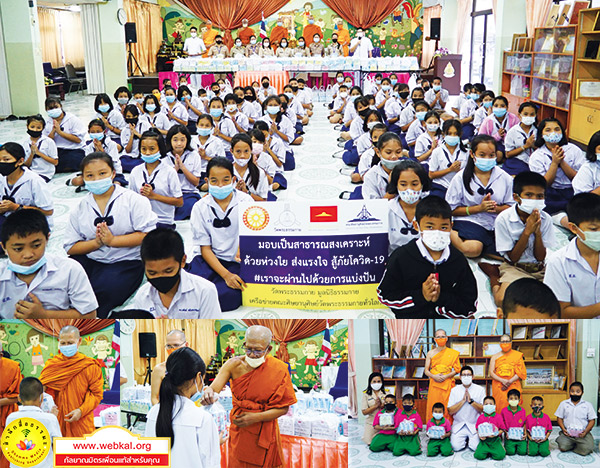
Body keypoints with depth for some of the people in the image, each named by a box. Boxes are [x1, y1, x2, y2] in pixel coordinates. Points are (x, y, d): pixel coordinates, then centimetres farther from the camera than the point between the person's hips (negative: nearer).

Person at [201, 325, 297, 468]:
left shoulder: (279, 369, -14)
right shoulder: (234, 364, -13)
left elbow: (283, 408, -10)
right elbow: (214, 387, -24)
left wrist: (256, 417, -20)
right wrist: (208, 393, -48)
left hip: (264, 433, -1)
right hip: (239, 431, 1)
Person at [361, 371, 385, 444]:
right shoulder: (366, 394, -5)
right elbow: (364, 412, -8)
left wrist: (382, 406, -21)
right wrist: (375, 406, -20)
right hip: (371, 423, -1)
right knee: (369, 442, -1)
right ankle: (365, 434, 30)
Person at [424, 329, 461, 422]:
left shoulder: (453, 353, 5)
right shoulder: (430, 353, 8)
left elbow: (457, 370, 3)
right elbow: (426, 371, 7)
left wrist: (446, 376, -11)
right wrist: (434, 376, -12)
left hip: (447, 384, -1)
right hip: (434, 384, 1)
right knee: (433, 408, -2)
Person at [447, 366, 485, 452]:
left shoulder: (480, 389, 1)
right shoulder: (454, 390, 3)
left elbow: (484, 409, -6)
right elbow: (450, 411, -2)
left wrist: (471, 401, -19)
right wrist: (463, 400, -13)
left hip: (475, 425, -1)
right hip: (459, 425, 1)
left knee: (476, 447, -19)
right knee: (456, 447, -18)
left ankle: (470, 439, 15)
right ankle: (465, 439, 15)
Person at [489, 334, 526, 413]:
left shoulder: (517, 355, 9)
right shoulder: (495, 357, 13)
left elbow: (521, 372, 2)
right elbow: (491, 373, 5)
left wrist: (510, 382, -10)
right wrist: (502, 381, -11)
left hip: (513, 386, -1)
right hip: (498, 387, 1)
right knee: (501, 404, -11)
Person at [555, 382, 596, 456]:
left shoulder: (587, 405, 6)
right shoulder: (564, 404, 8)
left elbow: (592, 420, 5)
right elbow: (559, 418, 10)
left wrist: (586, 431, -10)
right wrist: (563, 429, -6)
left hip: (582, 433, 0)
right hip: (567, 433, 0)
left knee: (585, 450, -24)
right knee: (563, 447, -23)